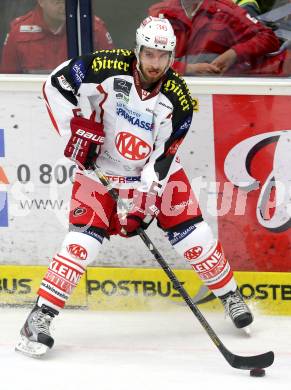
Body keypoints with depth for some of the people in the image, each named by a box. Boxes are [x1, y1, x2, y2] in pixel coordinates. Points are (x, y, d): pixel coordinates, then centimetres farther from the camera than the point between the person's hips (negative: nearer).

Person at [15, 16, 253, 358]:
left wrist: (143, 203, -23)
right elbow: (55, 85, -12)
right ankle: (40, 316, -11)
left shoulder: (178, 99, -17)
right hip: (100, 166, -2)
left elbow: (163, 158, -16)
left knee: (192, 234, -4)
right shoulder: (107, 68, -22)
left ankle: (229, 295, 20)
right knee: (82, 240, -15)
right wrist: (74, 129, -19)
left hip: (155, 169, 2)